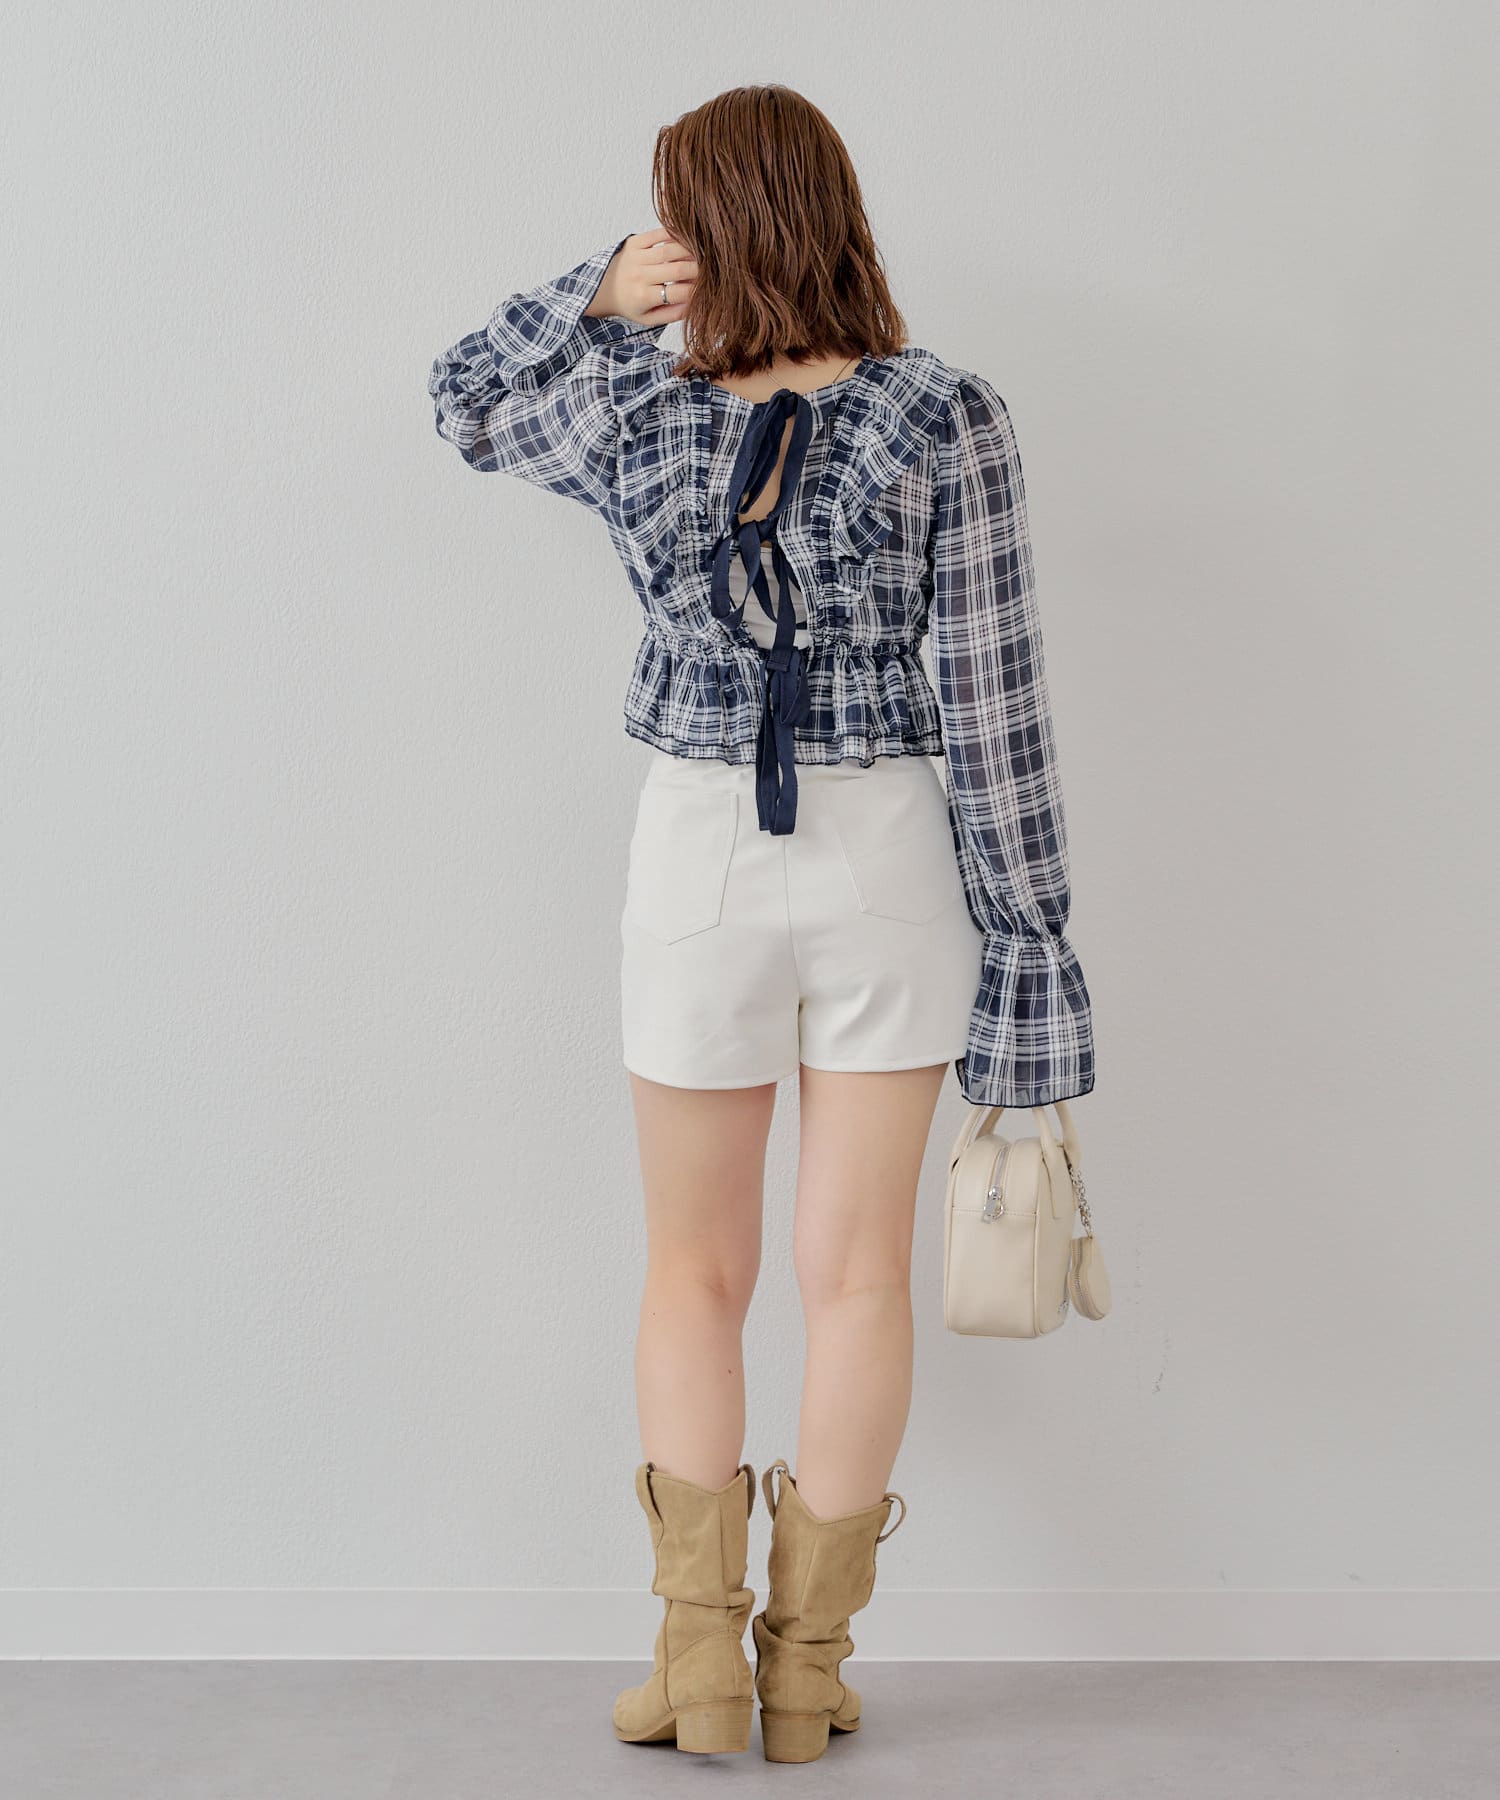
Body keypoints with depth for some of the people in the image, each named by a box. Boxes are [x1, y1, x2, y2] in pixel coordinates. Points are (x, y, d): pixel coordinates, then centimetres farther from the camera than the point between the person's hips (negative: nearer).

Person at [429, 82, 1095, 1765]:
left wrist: (599, 293, 0)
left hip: (700, 859, 0)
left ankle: (698, 1650, 14)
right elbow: (994, 698, -10)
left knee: (694, 1265, 15)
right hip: (888, 863, 0)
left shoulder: (636, 418, -7)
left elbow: (464, 397, 15)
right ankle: (806, 1665, 18)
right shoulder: (951, 420, -10)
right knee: (855, 1268, 9)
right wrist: (1025, 928, -3)